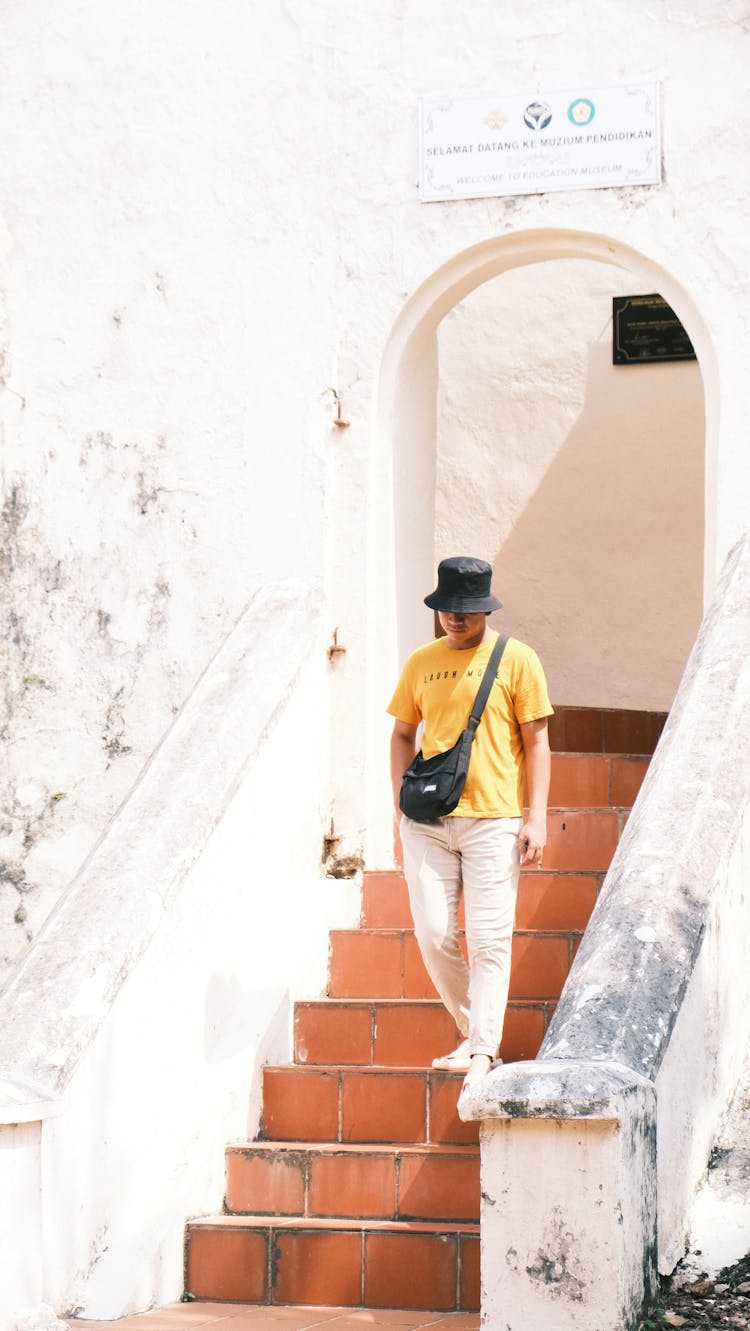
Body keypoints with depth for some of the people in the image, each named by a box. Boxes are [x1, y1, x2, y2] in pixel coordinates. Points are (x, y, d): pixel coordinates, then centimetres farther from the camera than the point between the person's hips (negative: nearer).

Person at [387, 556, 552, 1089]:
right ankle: (473, 1032, 18)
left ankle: (482, 1051, -6)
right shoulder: (421, 663, 11)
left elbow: (536, 741, 2)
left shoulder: (516, 660, 2)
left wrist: (536, 818, -5)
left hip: (493, 821, -3)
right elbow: (403, 734, 19)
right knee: (433, 935, 1)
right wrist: (402, 804, 9)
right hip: (428, 822, 4)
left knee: (489, 941, -7)